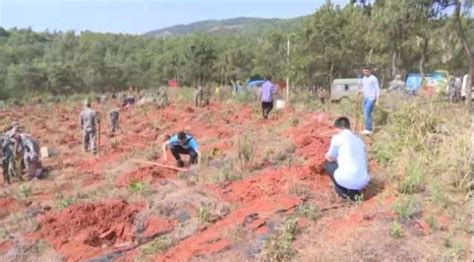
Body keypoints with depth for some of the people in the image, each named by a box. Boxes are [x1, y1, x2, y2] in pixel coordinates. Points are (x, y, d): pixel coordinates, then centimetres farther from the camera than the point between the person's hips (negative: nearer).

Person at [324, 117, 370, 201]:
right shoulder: (359, 140, 17)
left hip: (346, 180, -5)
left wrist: (337, 159, 36)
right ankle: (354, 191, 16)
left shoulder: (337, 137, 0)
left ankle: (342, 191, 16)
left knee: (328, 164, 23)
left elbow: (329, 158, 10)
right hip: (363, 182, 6)